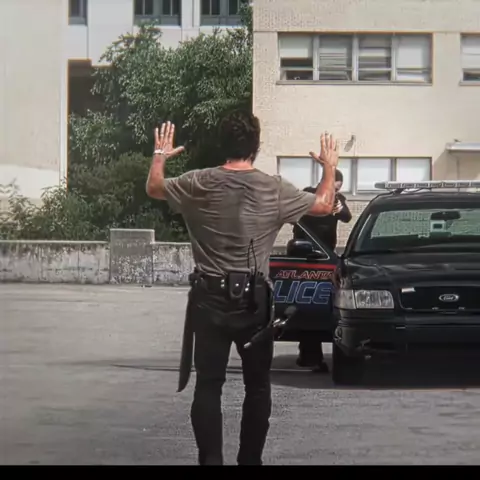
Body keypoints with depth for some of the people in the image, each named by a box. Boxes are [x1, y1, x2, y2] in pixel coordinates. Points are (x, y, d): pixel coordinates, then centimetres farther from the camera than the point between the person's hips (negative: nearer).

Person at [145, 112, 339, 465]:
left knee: (208, 384, 1)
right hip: (254, 299, 0)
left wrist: (160, 155, 32)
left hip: (210, 299, 0)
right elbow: (324, 205, 10)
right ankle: (250, 459, 14)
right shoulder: (275, 189, -6)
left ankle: (211, 460, -6)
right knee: (257, 384, 12)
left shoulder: (198, 184, -6)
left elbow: (154, 188, 13)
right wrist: (330, 166, 27)